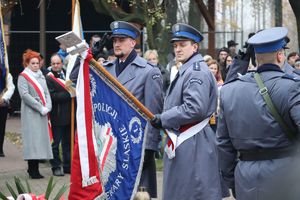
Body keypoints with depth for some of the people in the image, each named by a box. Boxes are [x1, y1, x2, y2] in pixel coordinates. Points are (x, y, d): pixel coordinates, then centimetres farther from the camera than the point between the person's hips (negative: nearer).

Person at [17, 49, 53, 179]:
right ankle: (33, 170, -9)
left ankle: (34, 169, 9)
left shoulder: (41, 76, 16)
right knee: (32, 139, -9)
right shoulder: (23, 77, -3)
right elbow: (25, 95, -13)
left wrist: (47, 107, -5)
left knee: (40, 138, 4)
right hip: (30, 114, -6)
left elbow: (46, 93, 13)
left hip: (42, 114, 6)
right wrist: (40, 108, -15)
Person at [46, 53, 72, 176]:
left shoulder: (66, 74, 13)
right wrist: (69, 94, -19)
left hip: (69, 114, 6)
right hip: (57, 116, -6)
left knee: (68, 142, 12)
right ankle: (56, 167, 6)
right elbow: (52, 96, -17)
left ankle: (68, 166, 19)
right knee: (55, 143, -1)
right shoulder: (49, 78, -6)